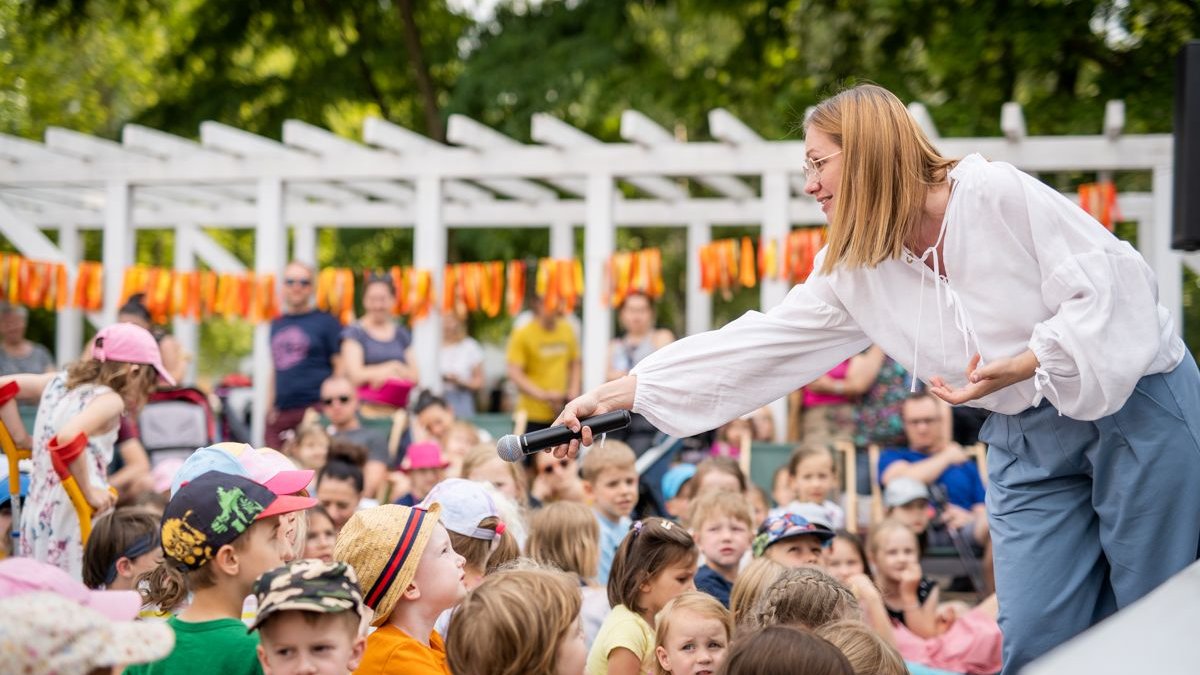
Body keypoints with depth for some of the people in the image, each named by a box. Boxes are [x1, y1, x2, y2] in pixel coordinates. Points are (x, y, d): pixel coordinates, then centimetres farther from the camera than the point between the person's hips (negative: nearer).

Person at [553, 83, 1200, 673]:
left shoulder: (997, 195, -16)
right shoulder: (853, 272, 2)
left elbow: (1111, 285, -18)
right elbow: (752, 347, 2)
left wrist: (1019, 367, -25)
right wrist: (609, 396, -1)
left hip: (1139, 402, -5)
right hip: (1029, 440, 5)